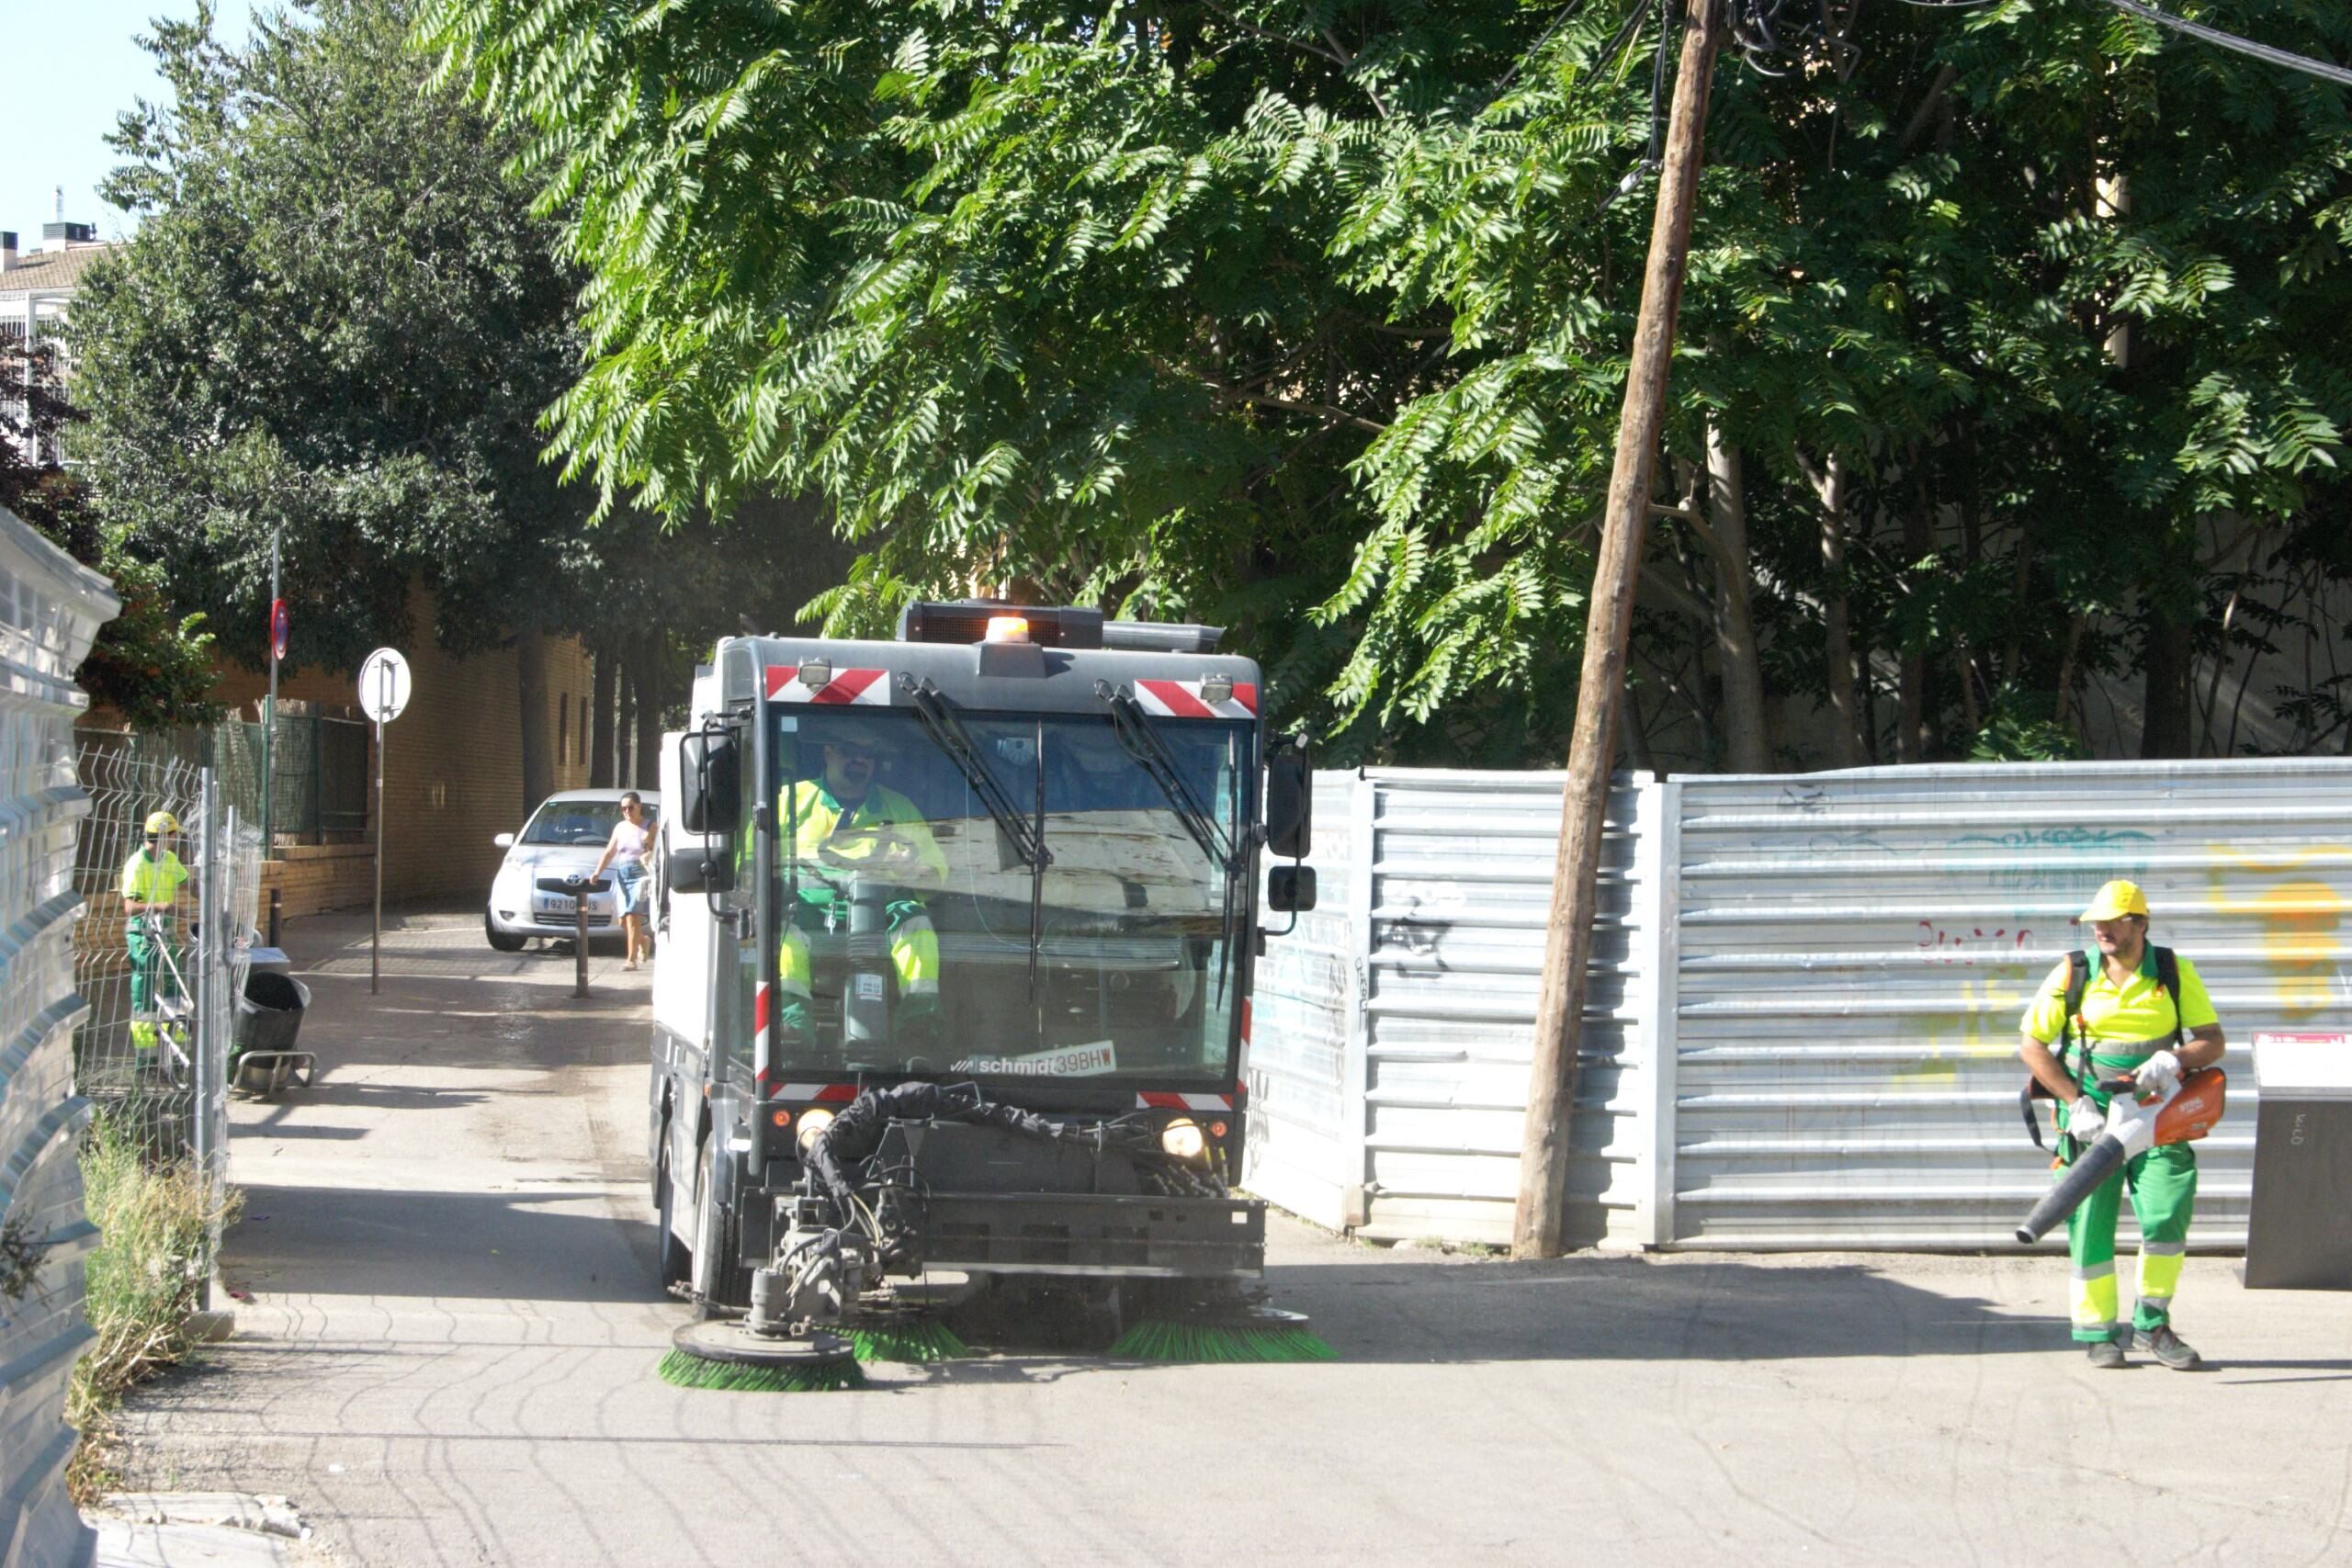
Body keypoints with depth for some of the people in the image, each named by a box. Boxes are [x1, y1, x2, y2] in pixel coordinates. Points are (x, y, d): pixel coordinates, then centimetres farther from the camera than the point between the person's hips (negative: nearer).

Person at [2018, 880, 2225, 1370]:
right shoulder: (2073, 975, -3)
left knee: (2167, 1214, -11)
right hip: (2092, 1116, 0)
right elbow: (2031, 1045, -1)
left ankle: (2152, 1325, 5)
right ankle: (2098, 1332, 10)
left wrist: (2173, 1060, -22)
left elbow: (2212, 1040, 1)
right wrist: (2076, 1104, -10)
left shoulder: (2176, 974, 0)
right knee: (2091, 1224, -3)